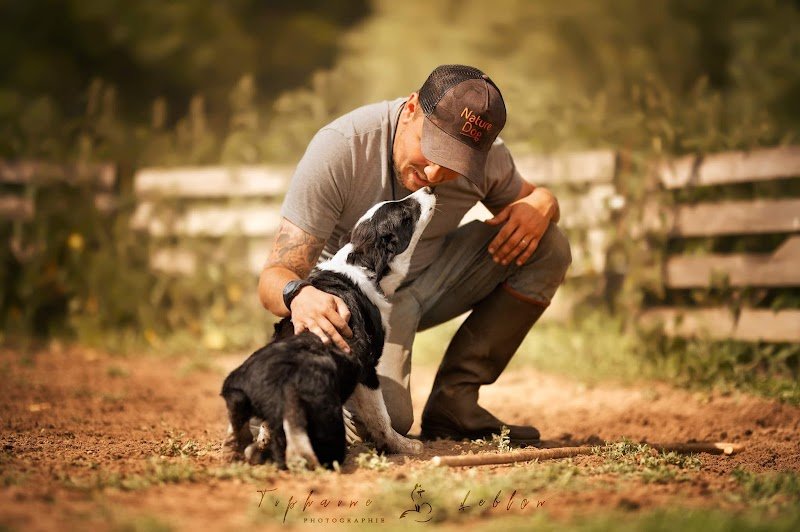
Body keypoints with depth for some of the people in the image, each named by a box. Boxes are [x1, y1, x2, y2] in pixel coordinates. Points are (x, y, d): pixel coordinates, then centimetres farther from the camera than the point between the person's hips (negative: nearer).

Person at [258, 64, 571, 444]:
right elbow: (275, 276, -28)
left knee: (548, 247, -15)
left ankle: (454, 400, -7)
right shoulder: (338, 148, -28)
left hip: (432, 280, 5)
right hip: (356, 298, -5)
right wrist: (298, 295, -54)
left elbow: (532, 196, 9)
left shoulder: (486, 155, -14)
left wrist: (539, 206, -17)